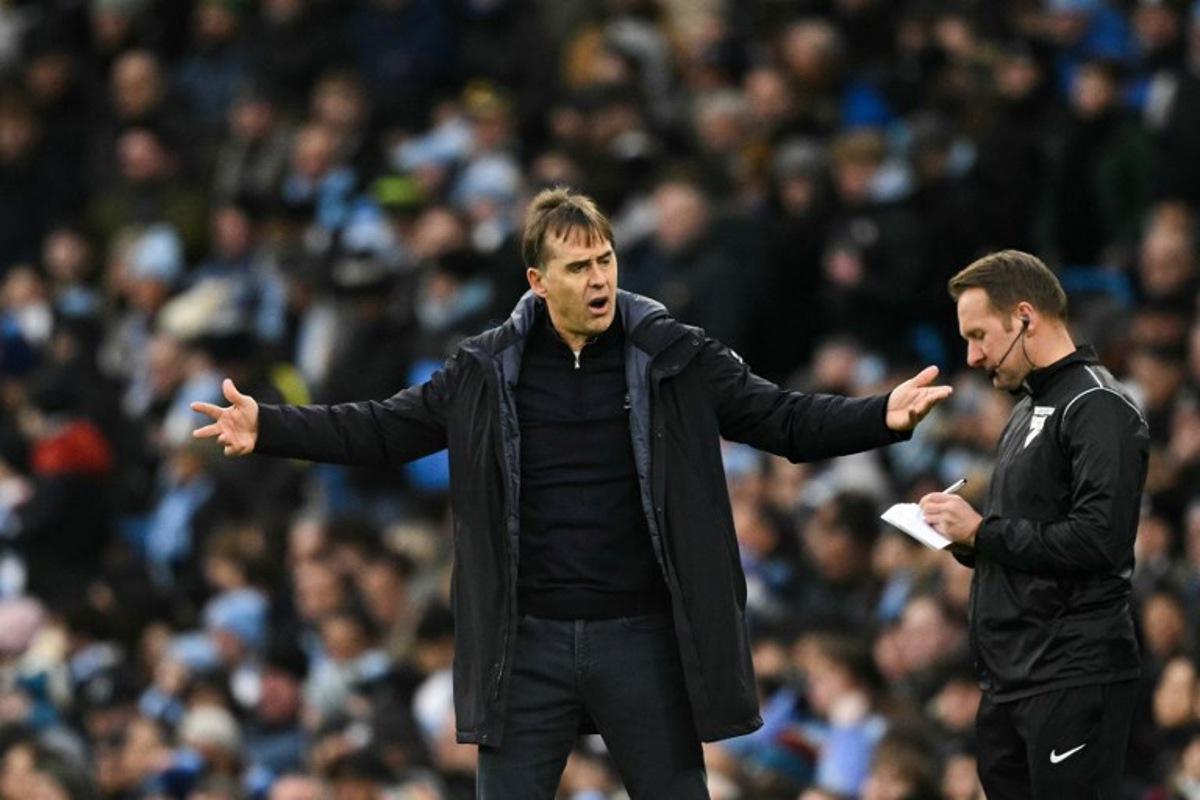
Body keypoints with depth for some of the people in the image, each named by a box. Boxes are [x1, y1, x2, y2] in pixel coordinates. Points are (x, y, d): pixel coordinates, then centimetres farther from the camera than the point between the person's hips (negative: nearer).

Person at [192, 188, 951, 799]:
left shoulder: (675, 358, -2)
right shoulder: (488, 369, 1)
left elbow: (787, 420, -5)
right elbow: (384, 429, 5)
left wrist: (882, 417, -21)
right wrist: (268, 428, -5)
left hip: (643, 637, -1)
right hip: (527, 641, 1)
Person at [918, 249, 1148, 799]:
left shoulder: (1097, 408, -11)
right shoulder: (1027, 411, 20)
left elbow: (1097, 540, -22)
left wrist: (983, 531, -13)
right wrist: (962, 532, 5)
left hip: (1073, 678, -10)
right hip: (1010, 679, 10)